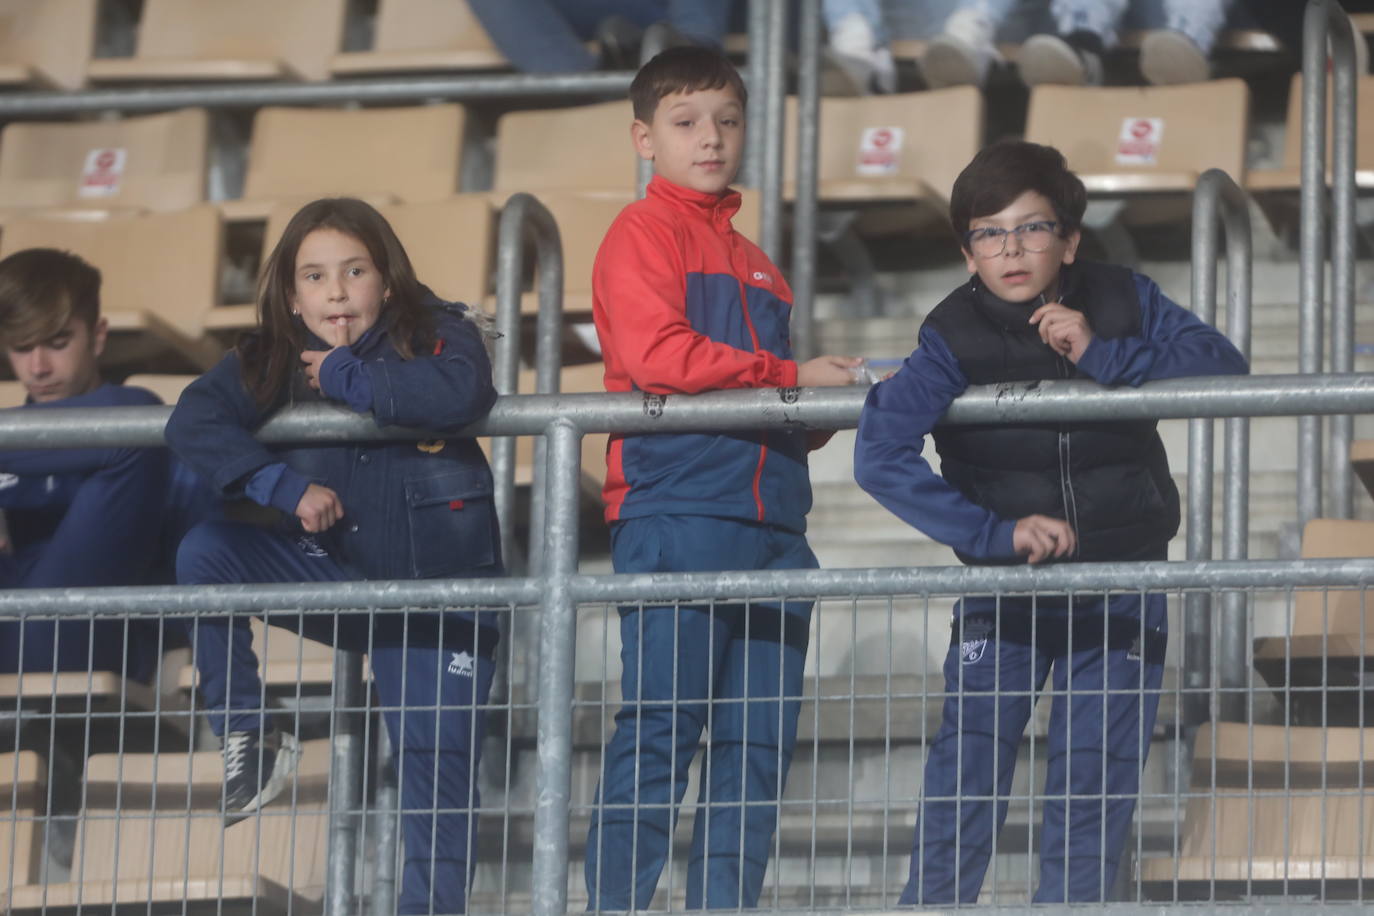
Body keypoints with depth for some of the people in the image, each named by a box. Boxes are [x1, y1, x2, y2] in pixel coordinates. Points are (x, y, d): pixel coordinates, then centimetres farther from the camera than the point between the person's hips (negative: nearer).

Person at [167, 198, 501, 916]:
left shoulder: (437, 333, -7)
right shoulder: (271, 360, 1)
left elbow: (462, 393, -30)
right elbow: (191, 421, -13)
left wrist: (348, 378, -20)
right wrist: (283, 485, -24)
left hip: (437, 587, -3)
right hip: (336, 576, 3)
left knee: (438, 763, -8)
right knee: (205, 551, -17)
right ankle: (247, 740, -10)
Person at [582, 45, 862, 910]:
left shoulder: (757, 262, 25)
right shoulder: (645, 231, 3)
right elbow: (655, 351, -14)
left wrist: (833, 401, 2)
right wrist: (790, 376, -10)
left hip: (771, 522, 7)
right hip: (676, 510, -7)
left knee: (760, 741, 4)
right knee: (662, 726, -10)